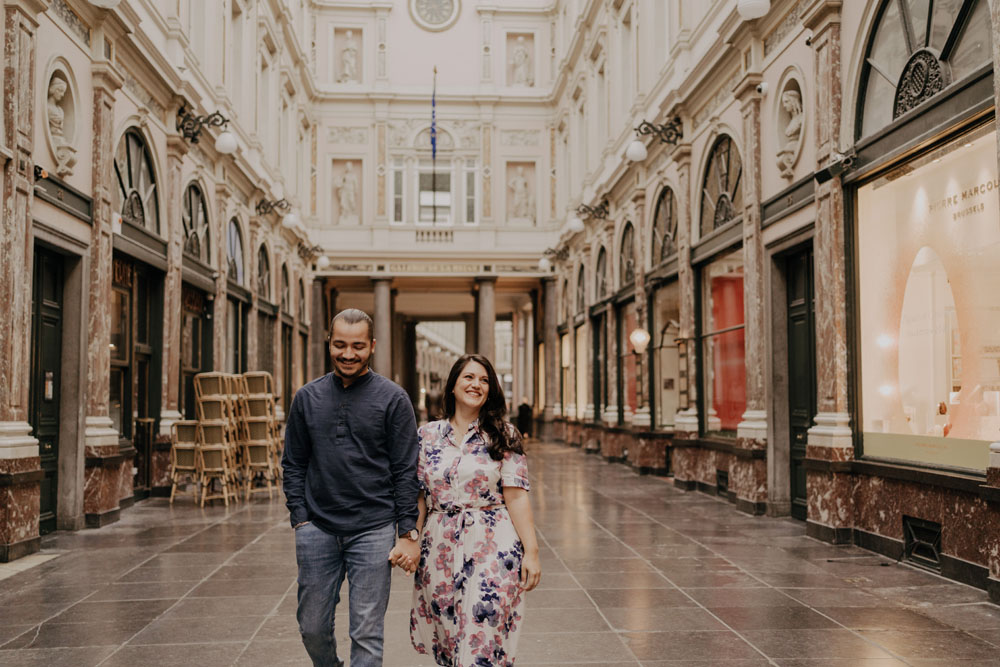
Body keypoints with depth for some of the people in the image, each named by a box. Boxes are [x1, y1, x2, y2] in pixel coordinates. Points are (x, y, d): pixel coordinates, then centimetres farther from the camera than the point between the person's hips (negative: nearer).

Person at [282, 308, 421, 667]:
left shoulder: (393, 398, -2)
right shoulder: (307, 398, 7)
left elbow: (406, 471, -2)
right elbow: (293, 465, 12)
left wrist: (408, 533, -6)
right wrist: (301, 519, 2)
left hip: (373, 531, -3)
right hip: (317, 530, 3)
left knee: (367, 634, 2)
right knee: (312, 627, 12)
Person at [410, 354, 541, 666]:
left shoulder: (502, 435, 0)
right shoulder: (427, 435, 7)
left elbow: (516, 496, -4)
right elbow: (419, 496, 10)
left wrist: (531, 551, -7)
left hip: (492, 547, -3)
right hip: (440, 549, 3)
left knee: (484, 641, -5)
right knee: (446, 639, 9)